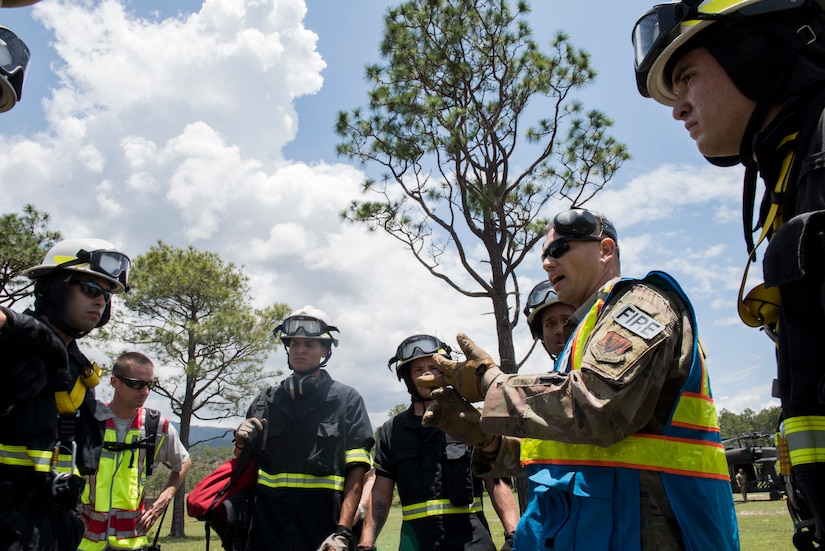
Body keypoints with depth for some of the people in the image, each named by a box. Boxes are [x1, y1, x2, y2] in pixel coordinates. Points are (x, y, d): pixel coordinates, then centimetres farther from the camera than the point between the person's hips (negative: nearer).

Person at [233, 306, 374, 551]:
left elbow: (356, 469, -4)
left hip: (322, 530, -3)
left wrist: (343, 531, -13)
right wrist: (241, 441, -2)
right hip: (266, 529, 3)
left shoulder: (347, 399, 1)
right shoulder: (267, 399, 11)